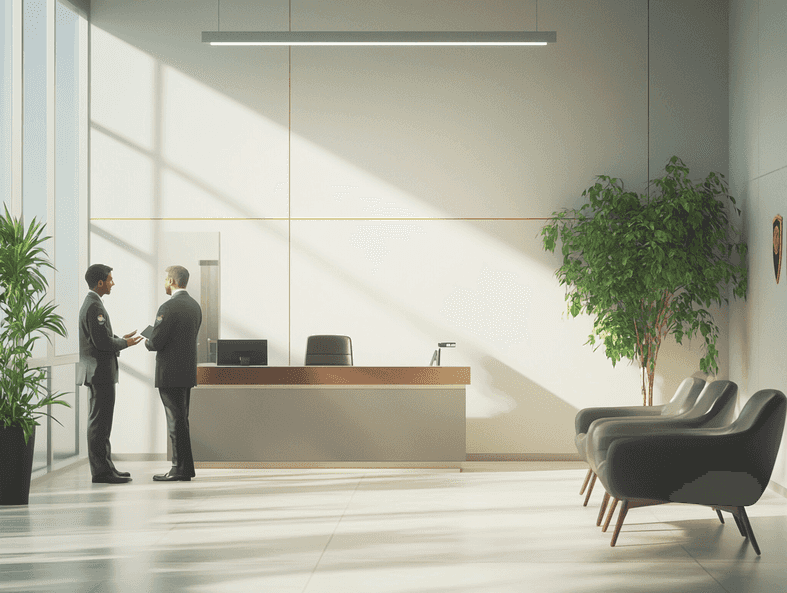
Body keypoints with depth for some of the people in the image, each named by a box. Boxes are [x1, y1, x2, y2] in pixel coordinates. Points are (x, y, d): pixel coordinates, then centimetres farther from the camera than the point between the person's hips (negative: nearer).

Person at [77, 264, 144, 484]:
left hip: (99, 372, 11)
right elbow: (102, 342, -22)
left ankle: (105, 467, 20)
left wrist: (120, 340, 14)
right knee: (99, 420, -8)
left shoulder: (91, 304, 17)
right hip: (100, 372, -11)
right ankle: (101, 471, -5)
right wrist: (124, 343, -8)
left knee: (101, 420, 14)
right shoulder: (94, 306, -17)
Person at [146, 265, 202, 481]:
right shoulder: (195, 306, 11)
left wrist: (147, 342, 5)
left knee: (176, 421, -4)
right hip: (188, 372, 8)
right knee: (181, 420, 14)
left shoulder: (168, 308, -17)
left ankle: (181, 468, 0)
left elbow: (156, 342, -18)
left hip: (170, 373, -8)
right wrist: (156, 340, 17)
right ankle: (183, 467, 18)